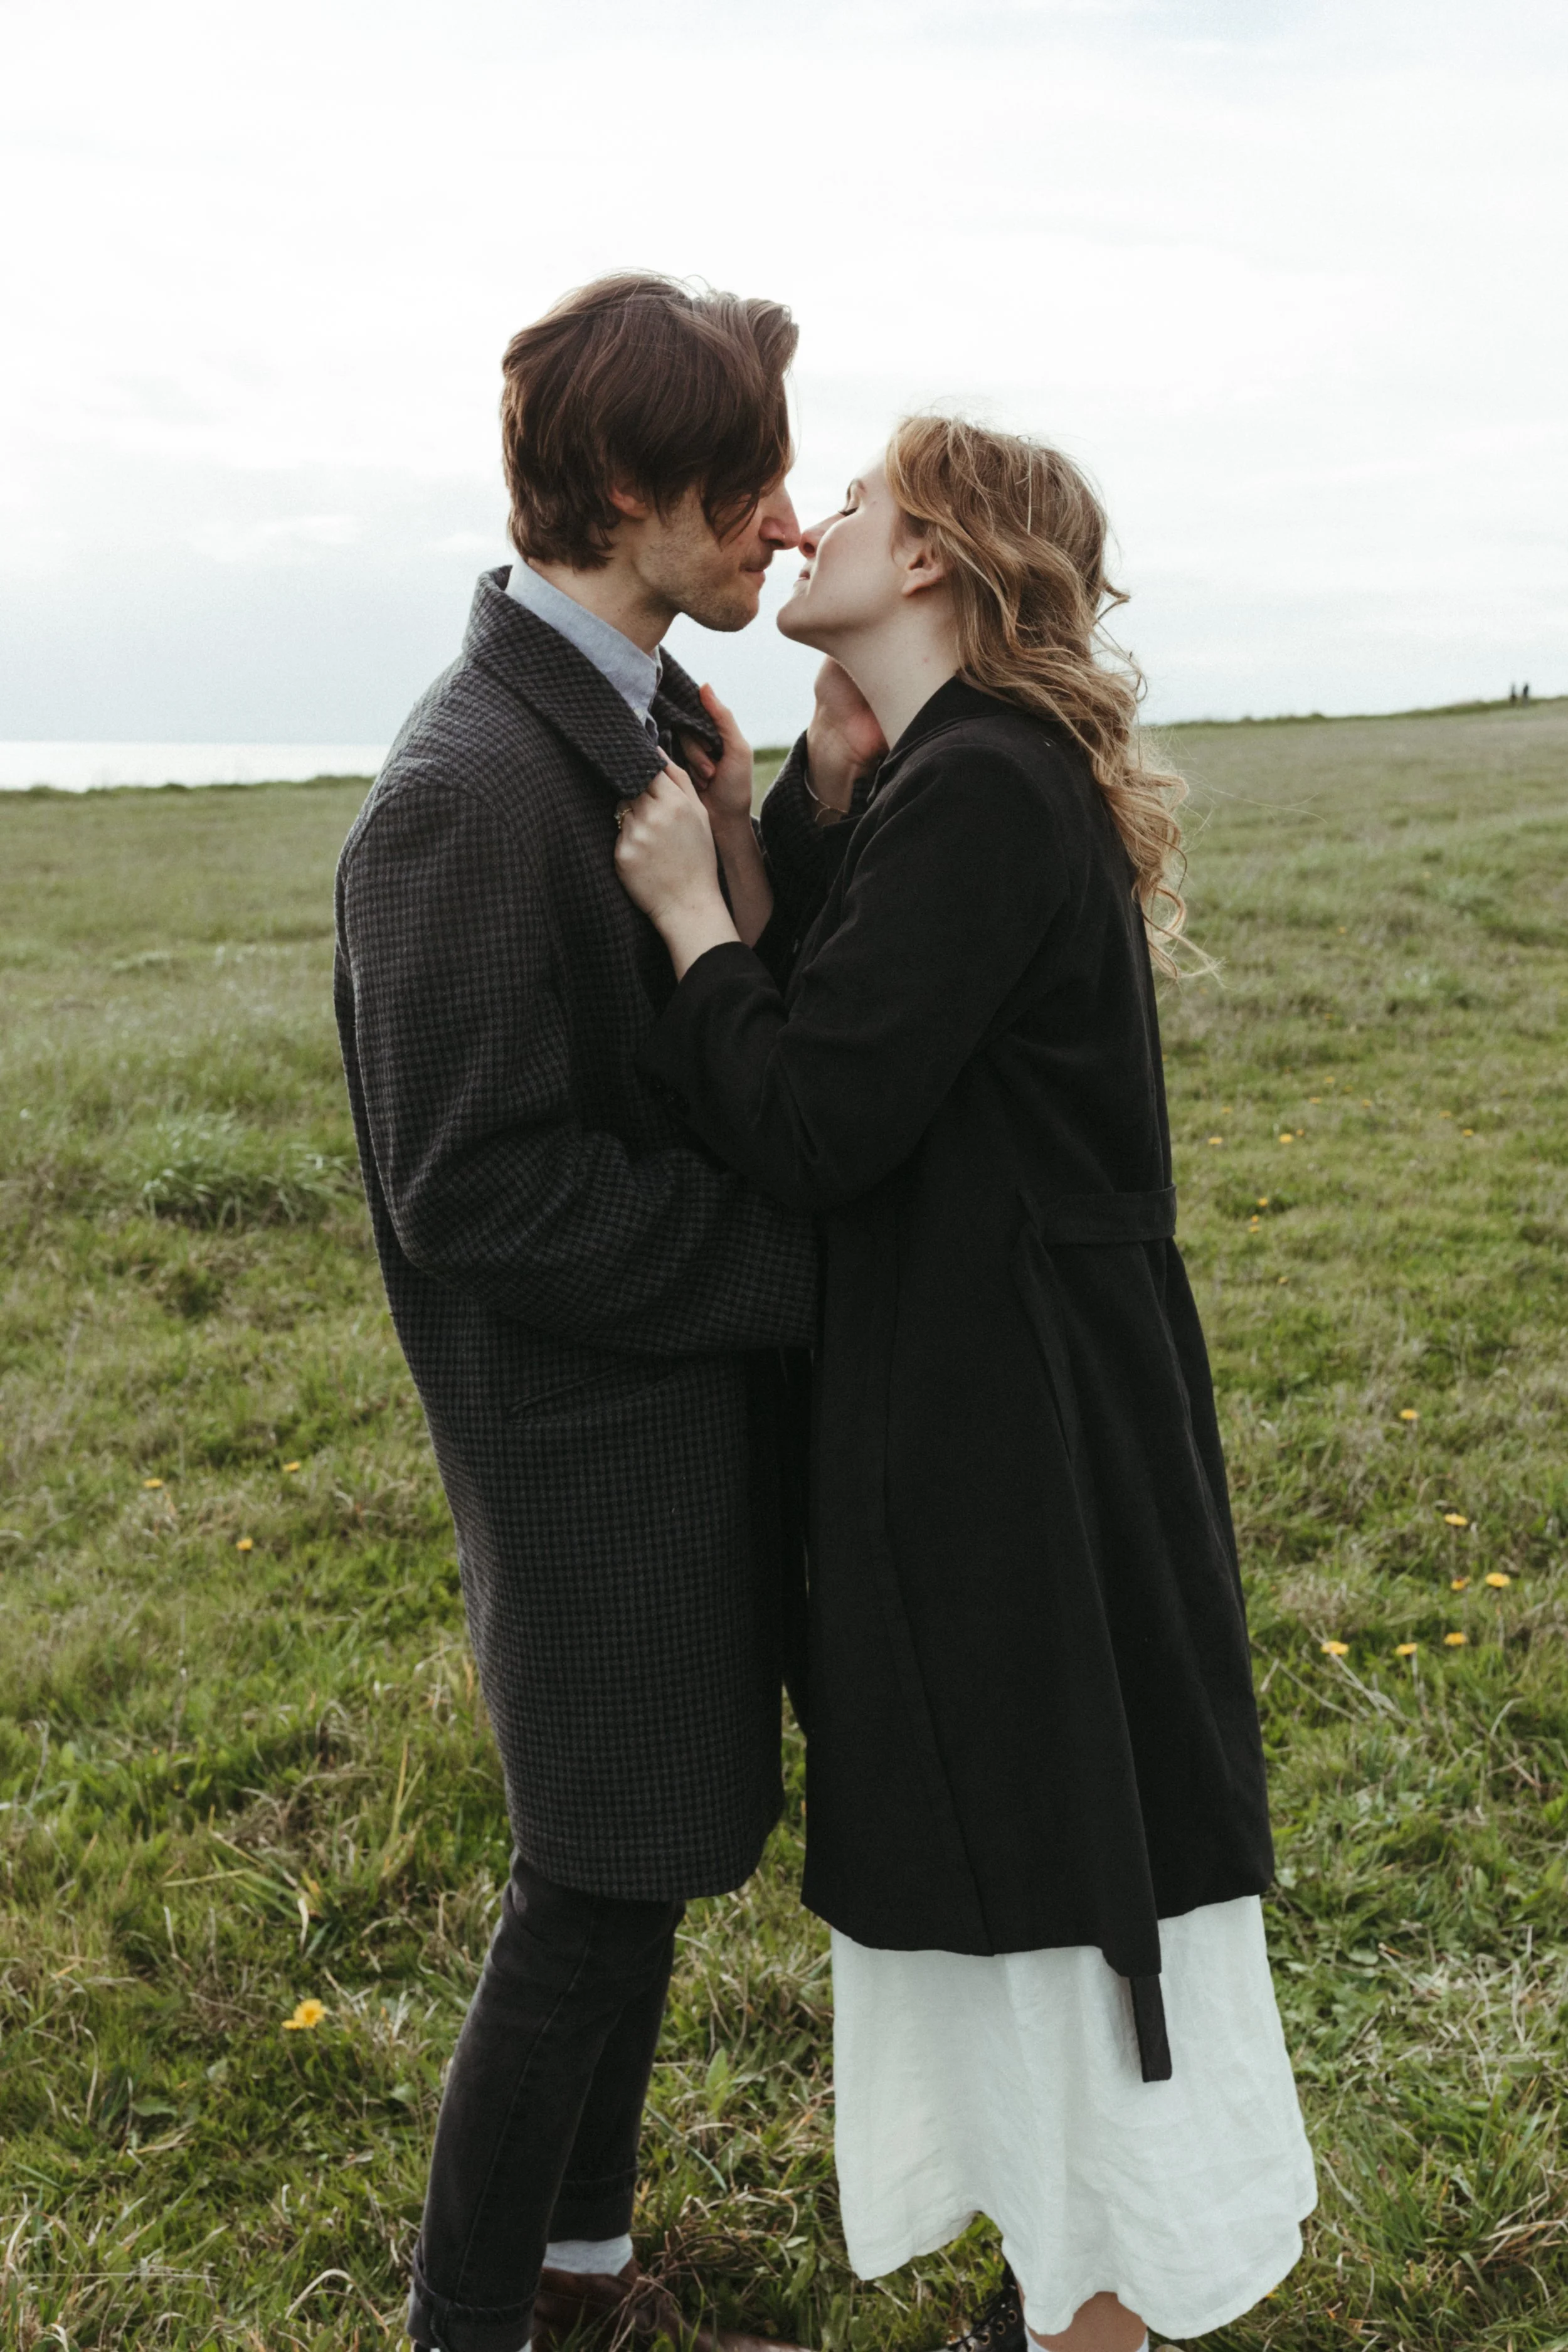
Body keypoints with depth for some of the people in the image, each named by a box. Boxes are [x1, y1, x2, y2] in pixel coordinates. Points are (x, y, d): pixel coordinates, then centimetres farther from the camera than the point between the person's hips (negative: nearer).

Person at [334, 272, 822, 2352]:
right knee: (594, 1901, 5)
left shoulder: (654, 727, 7)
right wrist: (800, 1264, -19)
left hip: (692, 1404, 9)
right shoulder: (471, 792, -23)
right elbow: (479, 1185, -24)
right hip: (589, 1441, -9)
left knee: (641, 1870, 21)